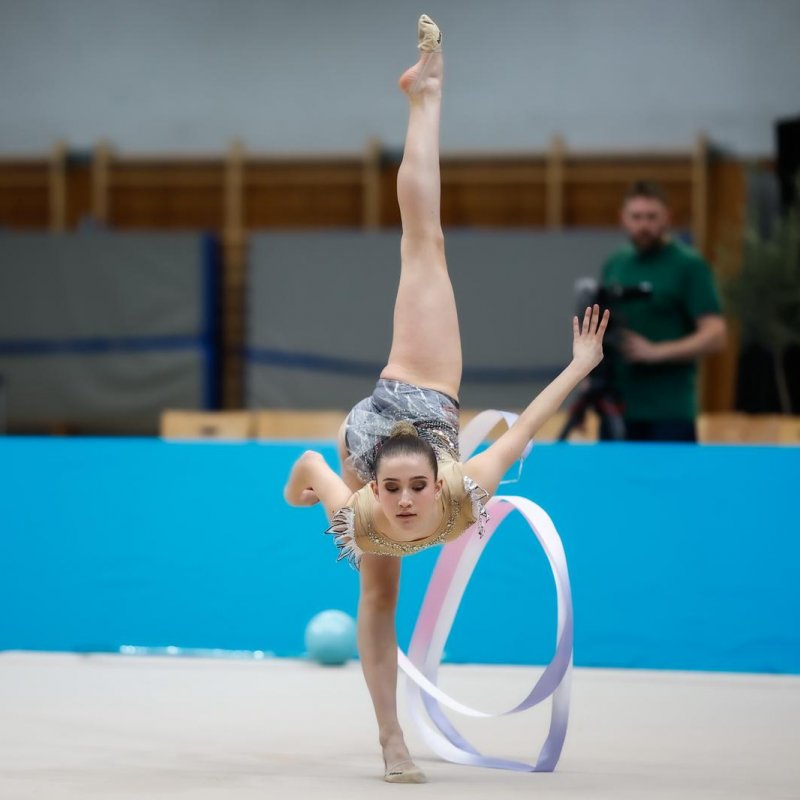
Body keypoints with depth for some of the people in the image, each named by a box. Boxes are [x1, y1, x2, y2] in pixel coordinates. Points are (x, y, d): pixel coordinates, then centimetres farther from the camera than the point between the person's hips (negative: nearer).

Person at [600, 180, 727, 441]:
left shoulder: (689, 266, -5)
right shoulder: (614, 266, 12)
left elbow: (715, 335, -11)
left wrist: (655, 352, -19)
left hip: (670, 413, -6)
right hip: (618, 409, 6)